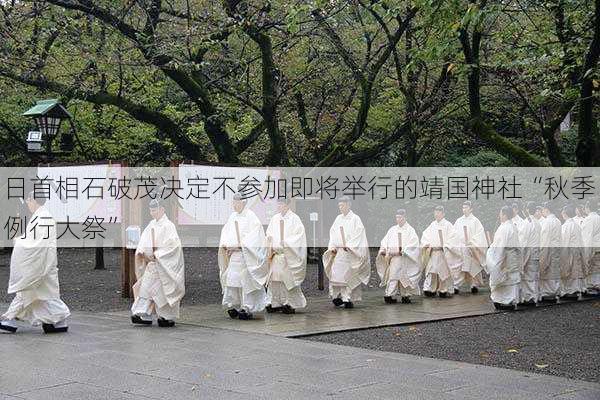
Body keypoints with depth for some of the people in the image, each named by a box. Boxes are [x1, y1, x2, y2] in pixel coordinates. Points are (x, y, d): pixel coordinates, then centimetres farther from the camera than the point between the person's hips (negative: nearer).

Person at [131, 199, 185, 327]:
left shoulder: (168, 226, -12)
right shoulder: (151, 225, 10)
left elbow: (173, 244, -19)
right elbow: (144, 241, 11)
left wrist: (157, 254, -20)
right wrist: (141, 252, -9)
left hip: (165, 263, -7)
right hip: (152, 263, 7)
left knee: (164, 289, -1)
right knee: (146, 286, 1)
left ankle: (169, 318, 10)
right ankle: (145, 316, 2)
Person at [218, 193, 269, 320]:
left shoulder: (251, 217, -6)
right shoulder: (232, 216, 14)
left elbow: (253, 237, -13)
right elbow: (225, 232, 13)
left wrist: (238, 246, -18)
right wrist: (225, 245, -5)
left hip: (245, 256, -6)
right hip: (233, 255, 6)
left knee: (245, 281, -3)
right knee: (231, 280, 2)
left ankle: (247, 309, 3)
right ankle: (234, 306, 11)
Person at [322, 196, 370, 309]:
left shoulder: (355, 219, -2)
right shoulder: (338, 219, 14)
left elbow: (358, 236, -8)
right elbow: (332, 233, 13)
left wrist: (349, 246, -18)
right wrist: (332, 247, -1)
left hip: (350, 253, -5)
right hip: (337, 252, 5)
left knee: (349, 275, -4)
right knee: (335, 274, -2)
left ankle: (350, 299, -1)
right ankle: (338, 296, 5)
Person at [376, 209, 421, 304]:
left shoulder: (410, 230, 1)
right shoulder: (392, 230, 12)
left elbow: (413, 244, -8)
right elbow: (385, 241, 11)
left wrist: (401, 251, -17)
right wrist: (383, 250, -8)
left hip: (405, 258, -2)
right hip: (394, 258, 2)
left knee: (404, 277, 2)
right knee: (393, 275, -5)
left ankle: (405, 295, 10)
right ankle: (389, 295, -9)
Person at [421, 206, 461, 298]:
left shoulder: (447, 225, -3)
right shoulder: (432, 225, 12)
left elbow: (452, 238, -8)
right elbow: (425, 236, 15)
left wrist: (445, 246, -15)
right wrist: (427, 245, 0)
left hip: (443, 253, -4)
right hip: (433, 252, 4)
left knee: (444, 271, 1)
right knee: (431, 271, -1)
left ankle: (445, 290, 9)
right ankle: (430, 289, 0)